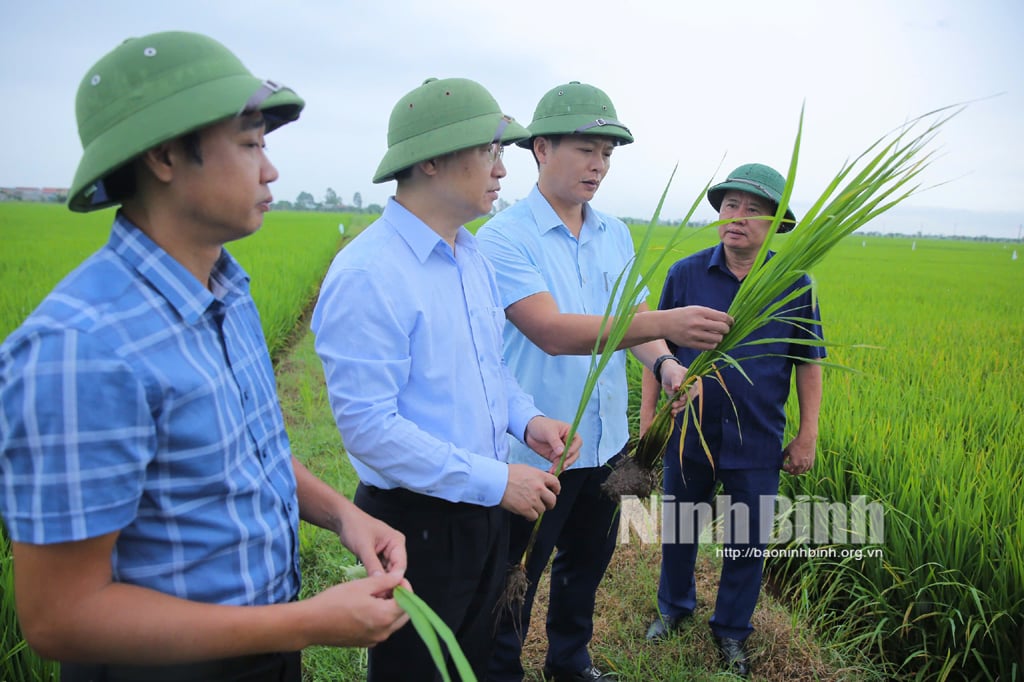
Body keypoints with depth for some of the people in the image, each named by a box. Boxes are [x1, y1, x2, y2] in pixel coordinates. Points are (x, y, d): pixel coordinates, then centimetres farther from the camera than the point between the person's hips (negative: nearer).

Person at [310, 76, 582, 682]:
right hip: (416, 522, -8)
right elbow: (368, 427, -27)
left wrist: (527, 418, -4)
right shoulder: (367, 275, -25)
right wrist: (495, 480, -24)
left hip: (486, 506, 8)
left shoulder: (473, 255, 3)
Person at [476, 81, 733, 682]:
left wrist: (666, 364, -18)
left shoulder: (616, 234, 5)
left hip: (605, 441, 7)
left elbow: (634, 316, 4)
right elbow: (552, 331, -29)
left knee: (587, 564, 24)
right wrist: (665, 323, -37)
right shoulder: (504, 238, -17)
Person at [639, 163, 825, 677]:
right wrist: (647, 419, -1)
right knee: (678, 529, 18)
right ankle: (673, 606, 45)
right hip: (688, 435, 1)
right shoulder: (685, 274, -6)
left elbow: (809, 365, 3)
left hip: (757, 443, 0)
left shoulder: (795, 286, -5)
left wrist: (808, 435, 1)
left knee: (748, 541, 13)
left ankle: (732, 629, 38)